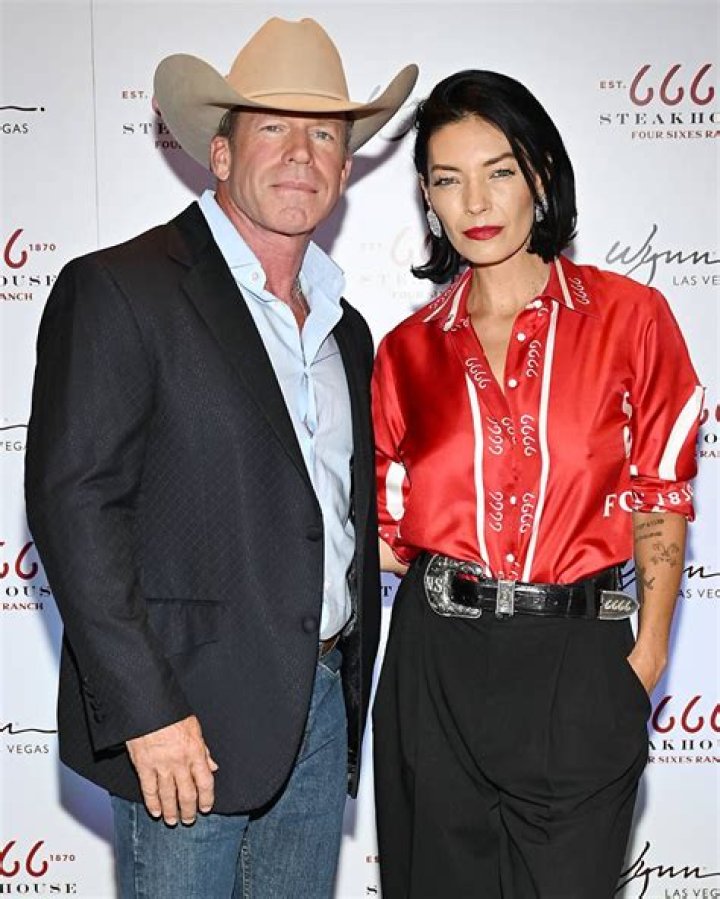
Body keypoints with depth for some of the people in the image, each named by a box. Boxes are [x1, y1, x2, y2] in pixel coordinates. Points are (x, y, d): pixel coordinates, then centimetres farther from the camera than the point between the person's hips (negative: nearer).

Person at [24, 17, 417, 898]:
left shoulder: (345, 330, 13)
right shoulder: (118, 289, -9)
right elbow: (73, 503, -16)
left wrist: (347, 700, 13)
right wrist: (148, 712, -19)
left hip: (321, 711, 7)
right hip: (187, 715, -6)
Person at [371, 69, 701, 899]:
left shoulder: (627, 317, -2)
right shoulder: (409, 349, 5)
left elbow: (660, 498, 1)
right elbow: (390, 525, 8)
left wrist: (649, 656, -4)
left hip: (578, 663, -2)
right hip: (438, 659, 2)